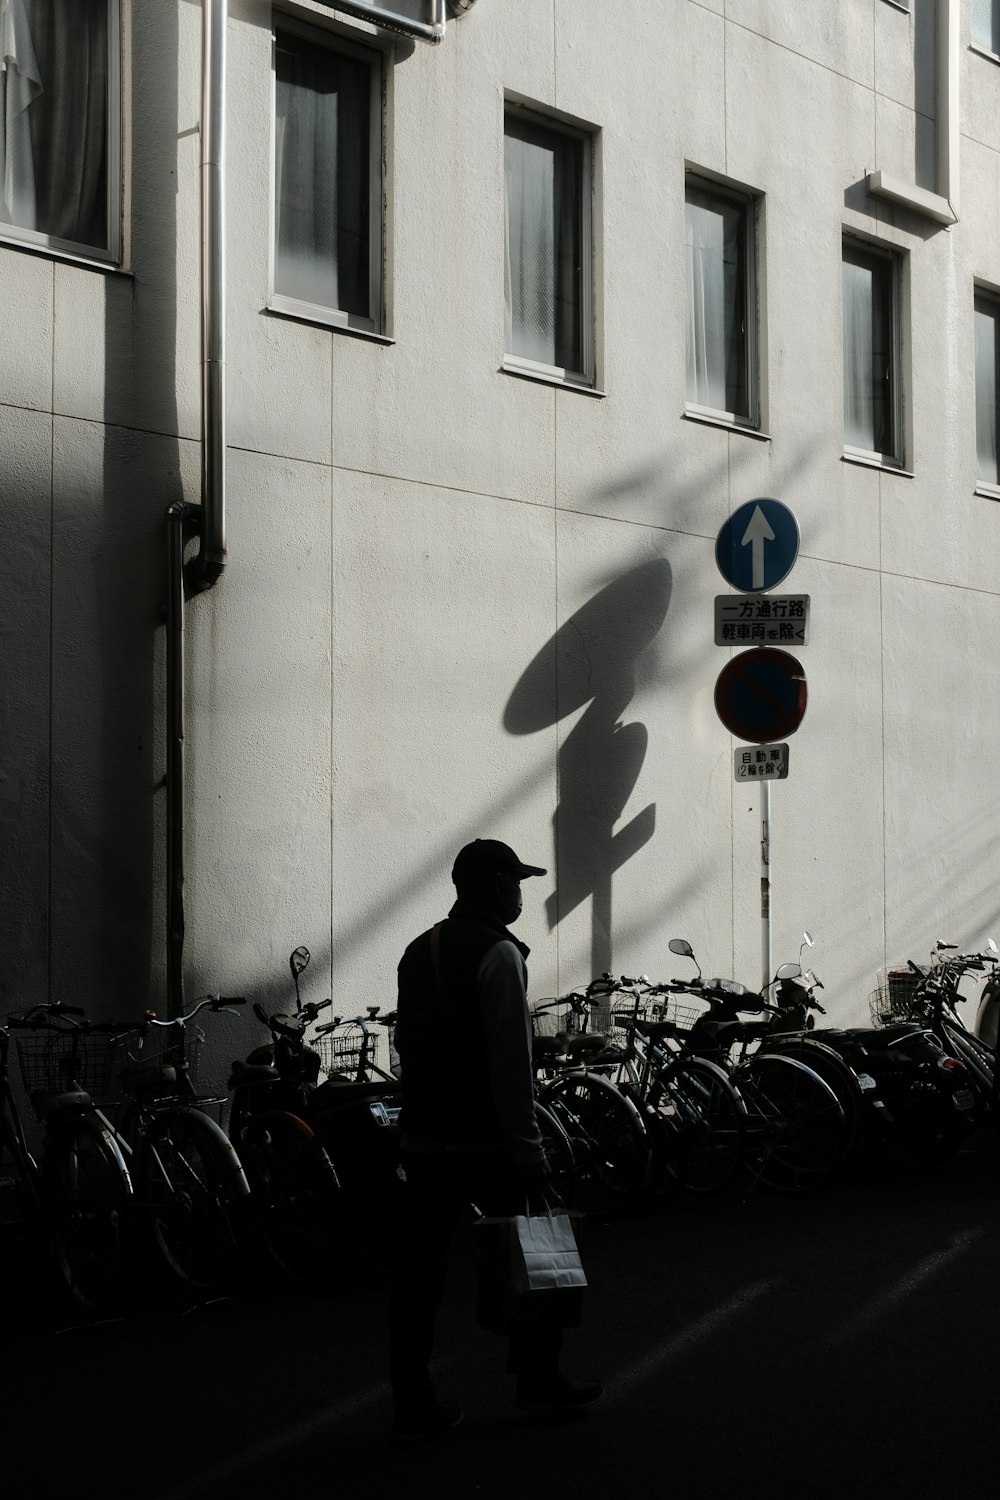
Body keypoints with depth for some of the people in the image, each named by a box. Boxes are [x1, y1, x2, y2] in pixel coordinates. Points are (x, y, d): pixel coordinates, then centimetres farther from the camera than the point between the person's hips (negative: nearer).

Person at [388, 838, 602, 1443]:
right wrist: (529, 1149, -16)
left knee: (421, 1263, 5)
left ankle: (413, 1404, 6)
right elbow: (511, 1060, -18)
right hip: (486, 1139, -7)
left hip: (423, 1137, 7)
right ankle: (538, 1377, 19)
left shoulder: (419, 951, 14)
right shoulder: (499, 953, -12)